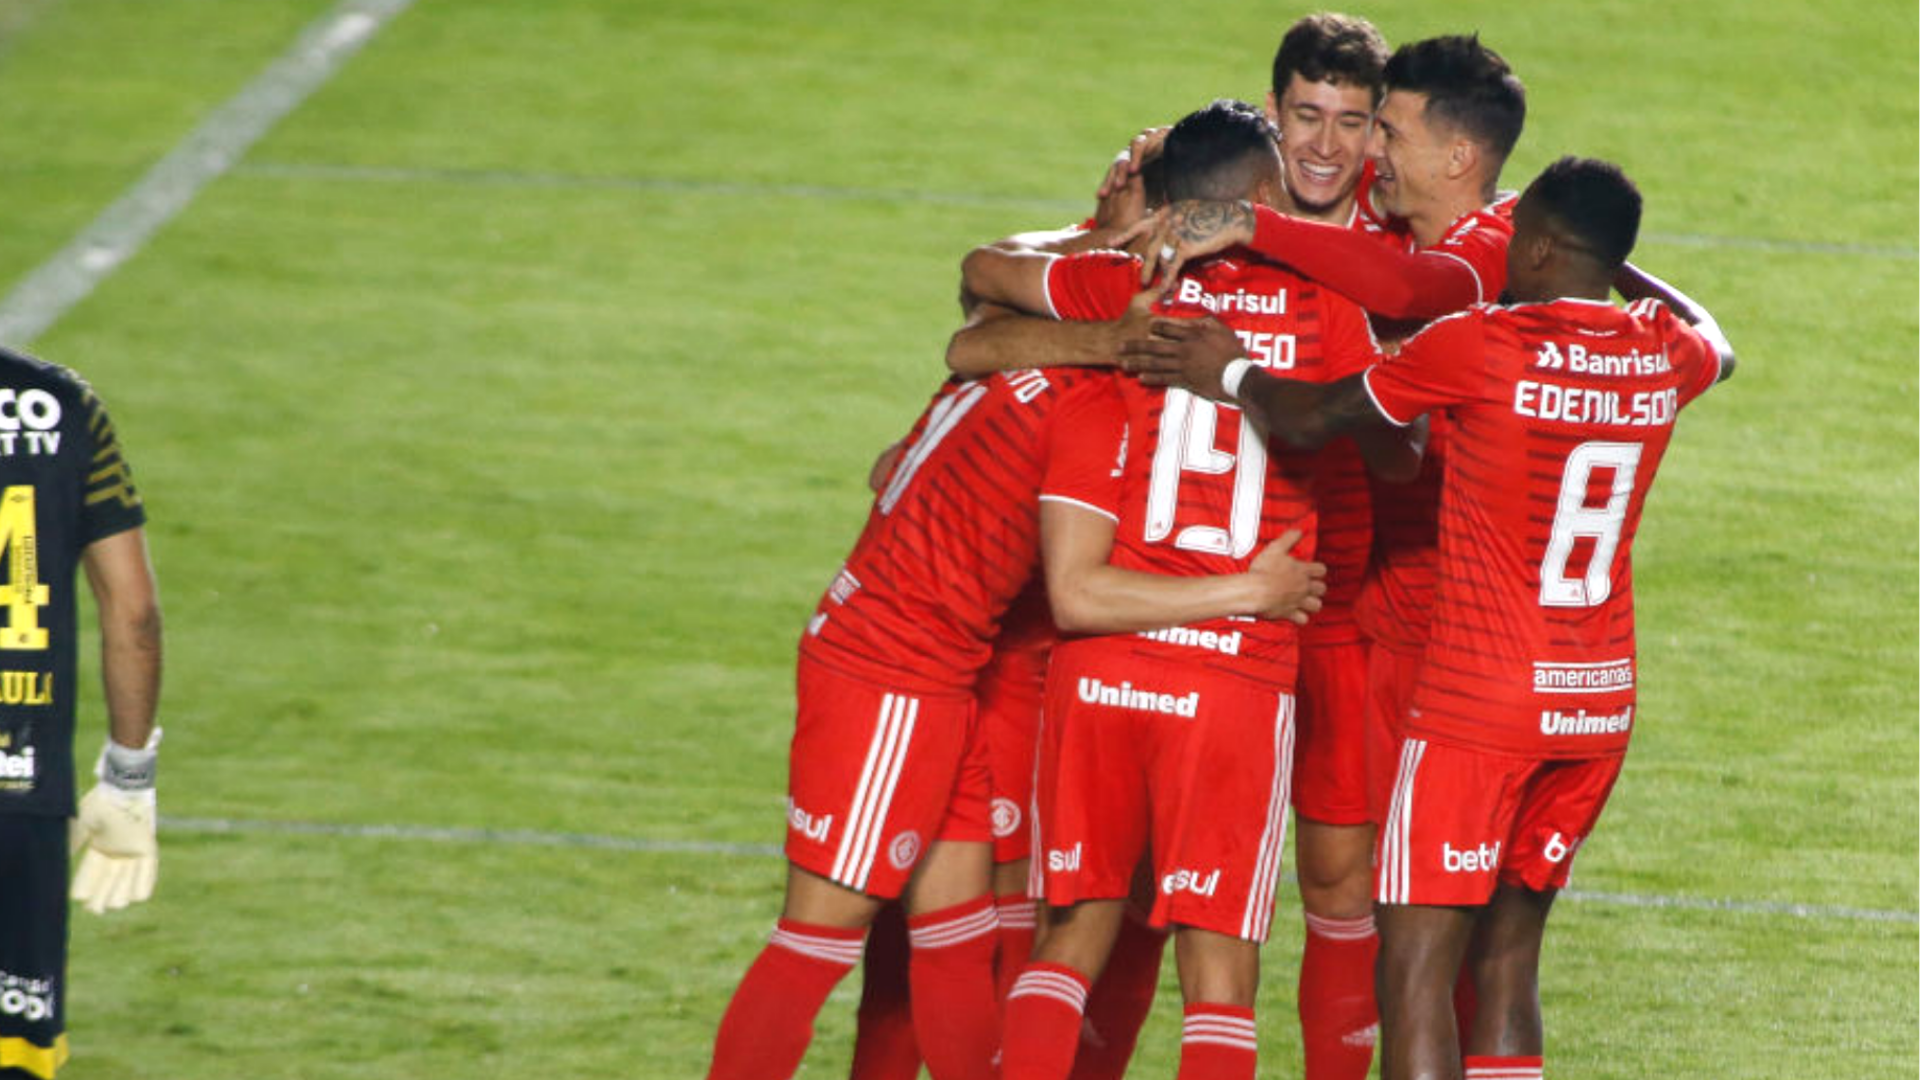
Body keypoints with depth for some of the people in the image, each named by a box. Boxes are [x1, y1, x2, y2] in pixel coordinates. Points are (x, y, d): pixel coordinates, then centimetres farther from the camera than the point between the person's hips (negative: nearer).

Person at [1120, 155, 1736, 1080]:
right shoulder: (1665, 355, 3)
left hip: (1478, 705, -6)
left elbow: (1312, 418, -2)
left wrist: (1231, 373, 16)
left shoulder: (1480, 346, -13)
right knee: (1507, 952, 13)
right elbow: (1712, 338, 30)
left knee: (1416, 962, -6)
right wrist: (1610, 266, 38)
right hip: (1600, 702, 6)